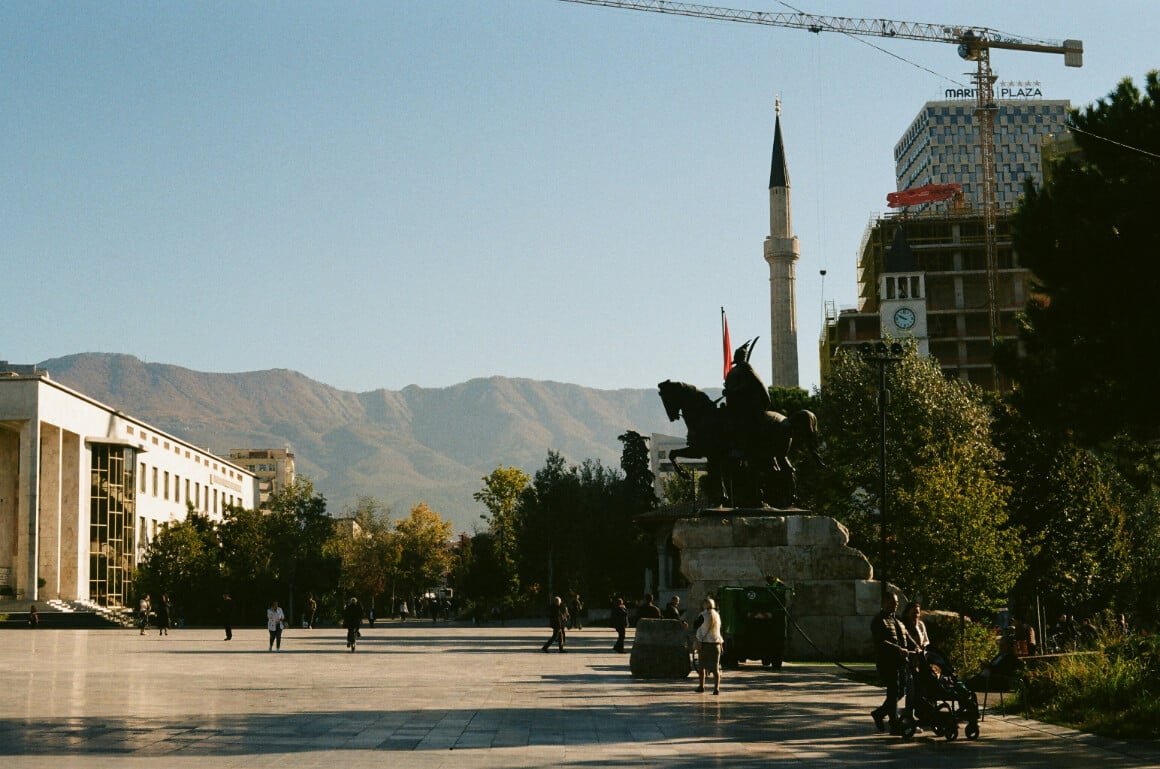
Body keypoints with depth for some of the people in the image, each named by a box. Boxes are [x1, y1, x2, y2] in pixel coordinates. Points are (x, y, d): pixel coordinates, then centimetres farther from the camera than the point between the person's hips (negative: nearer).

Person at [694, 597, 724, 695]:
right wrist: (721, 642, 22)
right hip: (716, 643, 4)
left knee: (701, 666, 11)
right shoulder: (717, 615, 10)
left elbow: (699, 630, -11)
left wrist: (698, 641, -10)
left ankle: (701, 686, 16)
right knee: (715, 667, 1)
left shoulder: (703, 615, -7)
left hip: (705, 643, -4)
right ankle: (716, 688, -9)